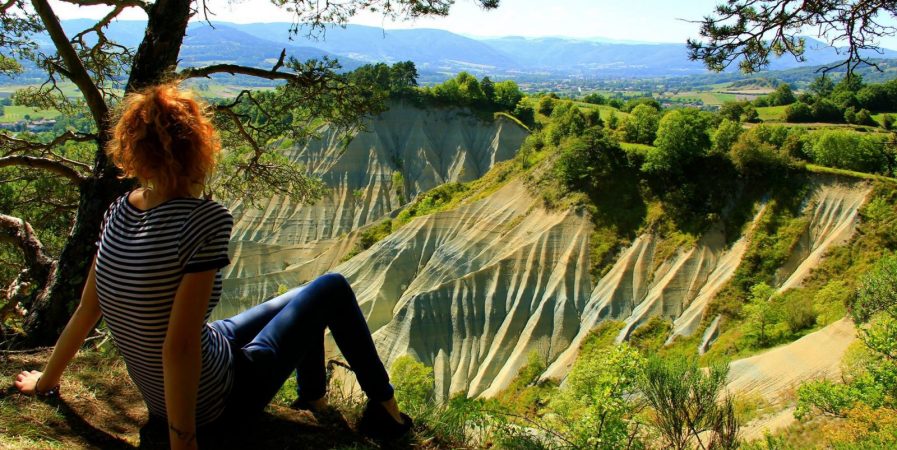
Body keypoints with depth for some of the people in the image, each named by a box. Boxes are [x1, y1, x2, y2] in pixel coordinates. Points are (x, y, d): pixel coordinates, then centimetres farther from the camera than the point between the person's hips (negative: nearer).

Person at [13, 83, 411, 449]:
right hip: (215, 400, -7)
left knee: (303, 299, 24)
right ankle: (383, 409, 19)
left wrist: (46, 379, 15)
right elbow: (179, 347, -31)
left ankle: (313, 396, 43)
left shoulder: (120, 213, -8)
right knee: (332, 289, 6)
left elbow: (86, 310, 0)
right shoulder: (205, 221, -30)